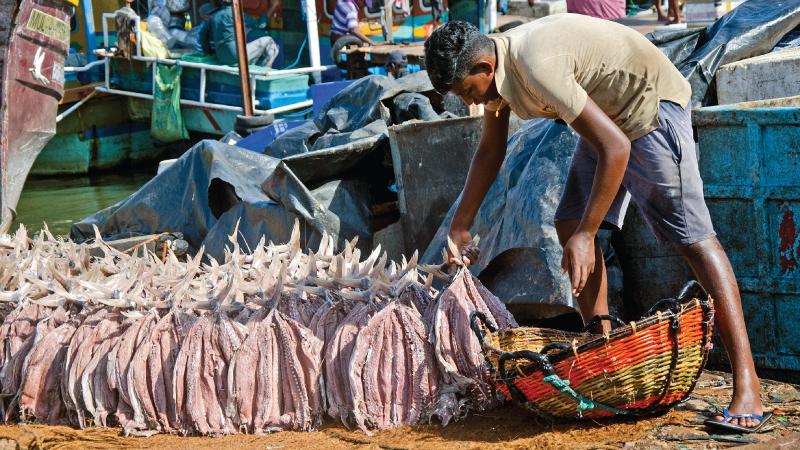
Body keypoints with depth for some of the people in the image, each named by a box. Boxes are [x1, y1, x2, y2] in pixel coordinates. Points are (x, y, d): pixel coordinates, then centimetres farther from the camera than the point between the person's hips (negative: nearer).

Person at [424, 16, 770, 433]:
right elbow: (490, 151, 16)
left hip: (652, 105, -10)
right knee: (570, 225, 4)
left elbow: (616, 148, -31)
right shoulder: (494, 64, -2)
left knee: (691, 237, -14)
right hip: (610, 113, 10)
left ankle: (747, 387, -18)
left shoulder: (537, 68, -32)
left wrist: (586, 235, -26)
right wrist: (459, 226, 18)